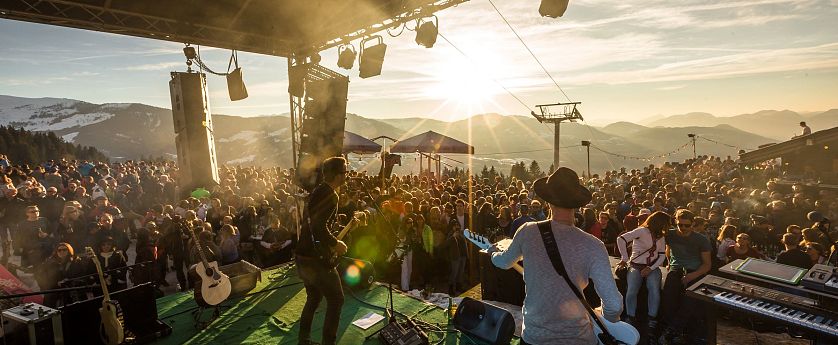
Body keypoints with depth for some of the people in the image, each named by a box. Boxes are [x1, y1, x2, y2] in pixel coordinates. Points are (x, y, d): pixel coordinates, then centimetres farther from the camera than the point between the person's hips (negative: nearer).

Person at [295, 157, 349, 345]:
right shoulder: (330, 195, -19)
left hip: (303, 255, 10)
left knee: (313, 298, 23)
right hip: (315, 258, -10)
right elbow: (319, 227, -29)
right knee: (336, 300, 3)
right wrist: (336, 243, -16)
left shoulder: (317, 191, 12)